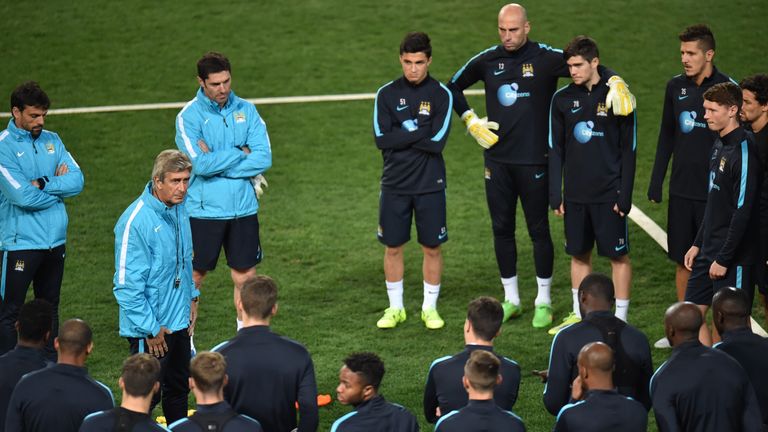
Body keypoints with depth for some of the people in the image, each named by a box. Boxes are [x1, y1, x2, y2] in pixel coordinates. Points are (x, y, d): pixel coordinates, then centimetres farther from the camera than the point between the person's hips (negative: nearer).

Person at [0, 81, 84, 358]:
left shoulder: (51, 140, 8)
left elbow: (77, 180, -2)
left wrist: (42, 184, -15)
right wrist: (59, 187, -8)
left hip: (55, 240, 6)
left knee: (49, 308, 16)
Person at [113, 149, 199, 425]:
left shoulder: (178, 208, 2)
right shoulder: (135, 222, -25)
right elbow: (127, 285, -23)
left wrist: (192, 297, 16)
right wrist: (151, 328, -19)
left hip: (179, 320, 8)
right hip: (150, 329, -8)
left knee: (178, 390, 21)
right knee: (146, 396, -1)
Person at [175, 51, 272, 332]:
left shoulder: (246, 110, 4)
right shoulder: (189, 116, -6)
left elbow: (264, 158, -6)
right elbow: (200, 164, -19)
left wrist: (217, 161, -12)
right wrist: (240, 154, -10)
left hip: (243, 209, 3)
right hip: (204, 211, -3)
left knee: (245, 277, 8)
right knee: (194, 278, 5)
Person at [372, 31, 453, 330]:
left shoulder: (441, 95, -4)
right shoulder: (387, 94, 1)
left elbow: (437, 142, -15)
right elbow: (381, 139, -10)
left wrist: (400, 136, -12)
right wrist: (419, 133, -15)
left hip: (430, 185, -1)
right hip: (394, 185, 1)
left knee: (432, 248, 5)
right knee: (392, 247, 7)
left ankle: (430, 308, 19)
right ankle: (395, 308, 21)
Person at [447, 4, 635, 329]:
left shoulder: (546, 58, -8)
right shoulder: (487, 60, 4)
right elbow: (454, 87, 20)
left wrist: (616, 83, -31)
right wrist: (471, 121, 9)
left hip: (533, 160, -4)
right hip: (497, 159, 4)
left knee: (539, 230, 3)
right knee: (502, 229, 9)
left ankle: (543, 302, 15)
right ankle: (511, 300, 22)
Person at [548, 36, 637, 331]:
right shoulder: (562, 99, 3)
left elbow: (628, 149, -4)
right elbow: (555, 149, 8)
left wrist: (625, 194, -9)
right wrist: (555, 194, 2)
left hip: (609, 194, -3)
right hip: (575, 195, 3)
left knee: (618, 256, 3)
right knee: (579, 255, 10)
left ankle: (620, 318, 12)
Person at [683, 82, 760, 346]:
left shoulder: (743, 151, -17)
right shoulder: (720, 144, 11)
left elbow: (743, 211, -21)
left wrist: (723, 259, -20)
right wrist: (698, 244, 18)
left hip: (733, 257, -9)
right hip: (709, 251, 9)